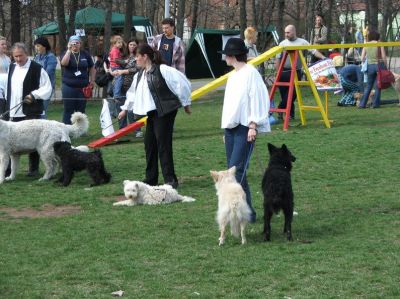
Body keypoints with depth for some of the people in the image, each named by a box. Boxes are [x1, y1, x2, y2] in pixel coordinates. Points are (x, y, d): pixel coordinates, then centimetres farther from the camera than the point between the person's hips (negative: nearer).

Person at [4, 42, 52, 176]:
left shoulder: (36, 69, -7)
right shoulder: (12, 67, 14)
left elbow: (48, 88, -8)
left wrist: (34, 95, -18)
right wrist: (7, 105, 14)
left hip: (31, 113, -6)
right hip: (13, 113, 6)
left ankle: (34, 169, 10)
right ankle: (8, 168, 12)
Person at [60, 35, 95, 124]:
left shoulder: (85, 54, 7)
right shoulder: (66, 53, 2)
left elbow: (92, 68, 15)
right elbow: (64, 63, -21)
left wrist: (92, 81, 7)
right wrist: (69, 50, -19)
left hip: (83, 87, 2)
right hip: (69, 86, -2)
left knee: (81, 110, 6)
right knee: (68, 110, 1)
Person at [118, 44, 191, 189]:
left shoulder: (163, 70, -15)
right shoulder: (140, 75, 12)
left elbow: (182, 83, -12)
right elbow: (133, 92, 27)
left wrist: (186, 103, -4)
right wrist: (125, 109, 32)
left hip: (165, 111, -9)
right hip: (152, 113, 9)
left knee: (163, 144, -10)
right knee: (149, 144, 9)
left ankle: (170, 179, -5)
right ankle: (151, 179, 18)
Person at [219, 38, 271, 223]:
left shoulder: (251, 73, -8)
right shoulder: (233, 76, 17)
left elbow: (258, 100, -12)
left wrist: (253, 126, -17)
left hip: (245, 128, -9)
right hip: (231, 128, 9)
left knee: (236, 169, -15)